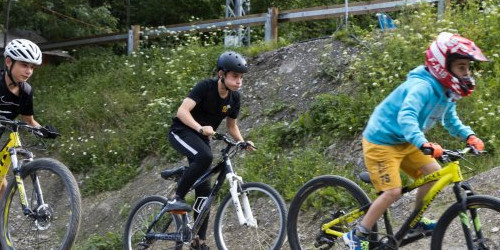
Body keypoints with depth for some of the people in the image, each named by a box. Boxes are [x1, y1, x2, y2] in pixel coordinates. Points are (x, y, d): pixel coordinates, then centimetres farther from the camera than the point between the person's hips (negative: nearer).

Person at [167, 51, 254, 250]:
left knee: (204, 190, 0)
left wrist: (242, 142, -8)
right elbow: (182, 111, -32)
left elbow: (231, 125, 10)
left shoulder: (234, 98, -4)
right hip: (181, 131, -6)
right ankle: (177, 198, -24)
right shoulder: (206, 87, -23)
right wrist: (201, 128, -48)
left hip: (201, 137, 6)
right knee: (205, 156, -37)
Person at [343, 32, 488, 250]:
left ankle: (416, 222, 22)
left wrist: (469, 136, -5)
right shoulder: (422, 86, -29)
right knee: (393, 192, -15)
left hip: (404, 142, 9)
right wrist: (423, 144, -59)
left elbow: (451, 120, 13)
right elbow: (406, 117, -44)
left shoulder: (446, 90, 0)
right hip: (381, 141, -9)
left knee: (434, 173, 3)